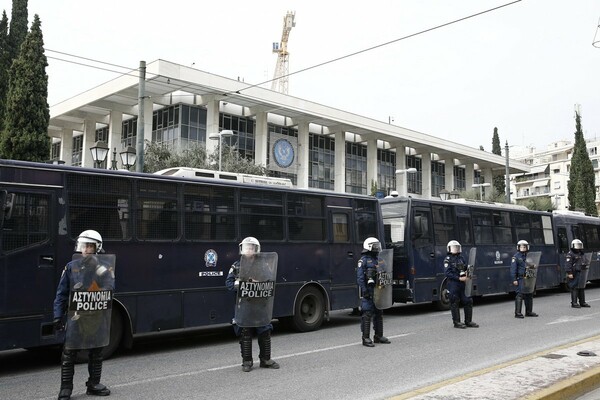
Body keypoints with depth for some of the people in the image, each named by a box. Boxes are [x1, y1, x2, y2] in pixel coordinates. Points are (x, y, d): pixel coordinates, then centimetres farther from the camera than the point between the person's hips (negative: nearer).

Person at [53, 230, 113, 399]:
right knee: (69, 354, 1)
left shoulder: (102, 268, 3)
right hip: (76, 317, -2)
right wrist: (58, 317, -4)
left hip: (97, 317, 2)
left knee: (96, 353, 12)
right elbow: (61, 293, 2)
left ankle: (94, 384, 27)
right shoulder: (71, 267, 1)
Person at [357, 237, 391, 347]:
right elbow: (360, 277, -13)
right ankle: (366, 338, -2)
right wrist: (364, 291, -20)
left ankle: (378, 336, 24)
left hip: (378, 291, 8)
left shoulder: (377, 260, 16)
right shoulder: (364, 260, -7)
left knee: (379, 313, 13)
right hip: (368, 291, -8)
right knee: (367, 314, -7)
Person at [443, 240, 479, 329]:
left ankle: (468, 321, 17)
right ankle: (456, 322, 11)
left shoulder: (461, 258, 14)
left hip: (463, 283, 7)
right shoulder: (448, 259, -7)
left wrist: (467, 272, 1)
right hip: (453, 284, -7)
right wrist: (459, 278, -19)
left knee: (468, 301, 6)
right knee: (455, 303, 2)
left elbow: (465, 268, 24)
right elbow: (447, 273, -14)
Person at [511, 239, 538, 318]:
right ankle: (517, 313, -7)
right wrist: (514, 279, -17)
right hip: (520, 279, -7)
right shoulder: (516, 256, -6)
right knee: (520, 295, -10)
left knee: (529, 295, 12)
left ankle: (529, 312, 23)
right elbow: (513, 268, -11)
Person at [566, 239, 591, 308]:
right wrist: (569, 273, -24)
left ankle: (582, 302, 20)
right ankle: (574, 303, -3)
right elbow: (567, 264, -18)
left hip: (581, 274, 9)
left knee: (582, 288, 12)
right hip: (574, 274, -9)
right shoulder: (570, 254, -10)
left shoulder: (581, 254, 19)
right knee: (574, 288, -7)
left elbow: (584, 263, 29)